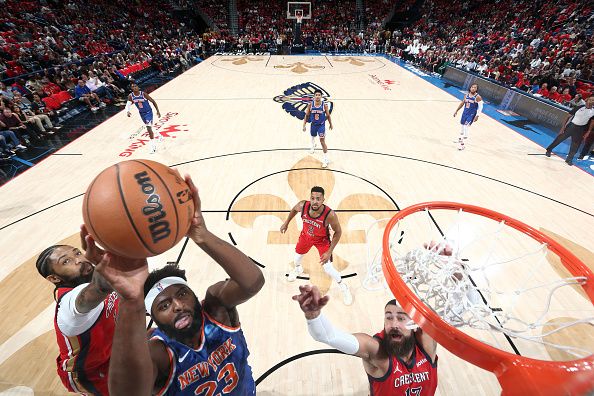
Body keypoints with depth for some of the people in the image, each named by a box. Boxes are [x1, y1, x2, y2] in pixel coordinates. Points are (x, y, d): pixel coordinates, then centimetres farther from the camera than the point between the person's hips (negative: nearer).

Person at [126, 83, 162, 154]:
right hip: (141, 113, 6)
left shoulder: (144, 94, -20)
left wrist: (158, 111, -12)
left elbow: (153, 101, -11)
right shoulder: (130, 96, -9)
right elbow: (128, 105, -3)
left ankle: (153, 146, -7)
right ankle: (159, 135, 47)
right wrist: (127, 111, -25)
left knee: (149, 128, -15)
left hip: (148, 112, -5)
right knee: (149, 127, 20)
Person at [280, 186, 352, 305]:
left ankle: (343, 287, 28)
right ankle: (298, 269, 63)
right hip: (306, 235, 4)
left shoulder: (330, 215, -39)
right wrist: (286, 223, 4)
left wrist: (329, 252, -22)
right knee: (298, 256, 24)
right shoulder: (302, 205, -31)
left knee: (328, 269, -3)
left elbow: (338, 232, -22)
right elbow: (294, 210, -4)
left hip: (322, 240, -3)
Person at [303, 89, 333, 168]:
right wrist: (304, 125, -4)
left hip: (321, 125, -3)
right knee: (313, 136, 28)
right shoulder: (310, 105, -12)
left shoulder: (324, 105, -15)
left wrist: (331, 124, 6)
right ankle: (313, 146, 64)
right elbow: (307, 115, -2)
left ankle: (326, 159, -4)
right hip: (313, 125, 3)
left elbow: (328, 115, -3)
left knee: (322, 141, -10)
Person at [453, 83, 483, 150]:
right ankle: (460, 138, 38)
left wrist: (477, 116, -21)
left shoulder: (478, 97, -13)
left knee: (466, 126, -16)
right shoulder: (466, 95, 4)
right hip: (465, 113, 6)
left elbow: (480, 107, -13)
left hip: (471, 114, -6)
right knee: (463, 125, 17)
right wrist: (456, 111, 17)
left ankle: (462, 143, -15)